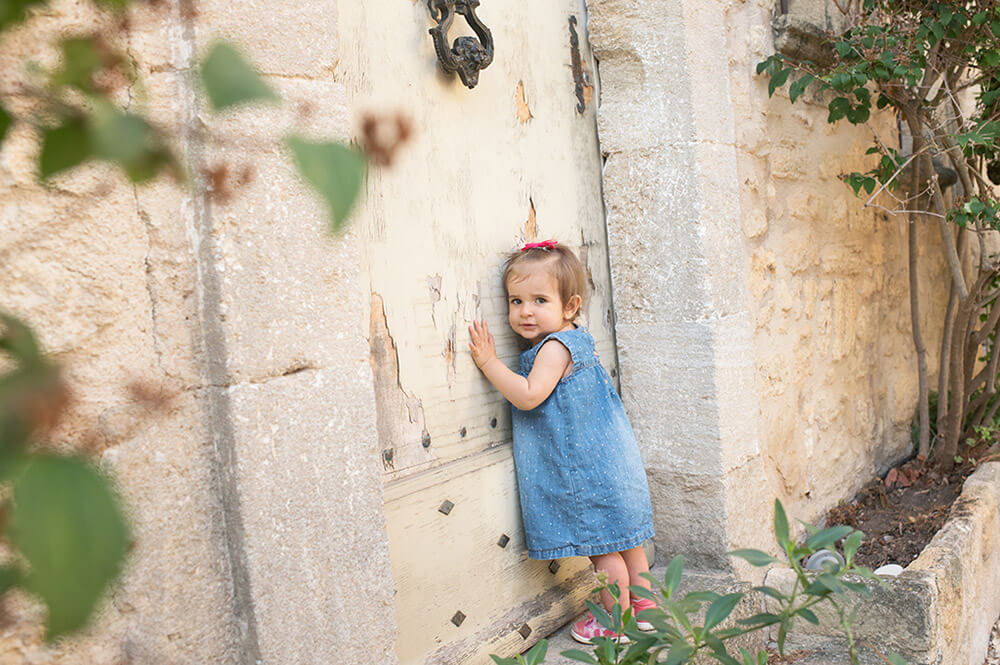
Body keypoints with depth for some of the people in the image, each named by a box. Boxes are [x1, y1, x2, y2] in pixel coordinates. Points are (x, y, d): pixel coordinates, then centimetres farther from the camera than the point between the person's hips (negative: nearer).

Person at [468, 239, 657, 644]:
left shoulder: (554, 347, -18)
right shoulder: (573, 341, 12)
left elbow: (529, 396, -26)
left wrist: (489, 362, -20)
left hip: (589, 468, -10)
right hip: (610, 459, 10)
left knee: (603, 546, 4)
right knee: (621, 538, 20)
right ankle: (644, 605, 33)